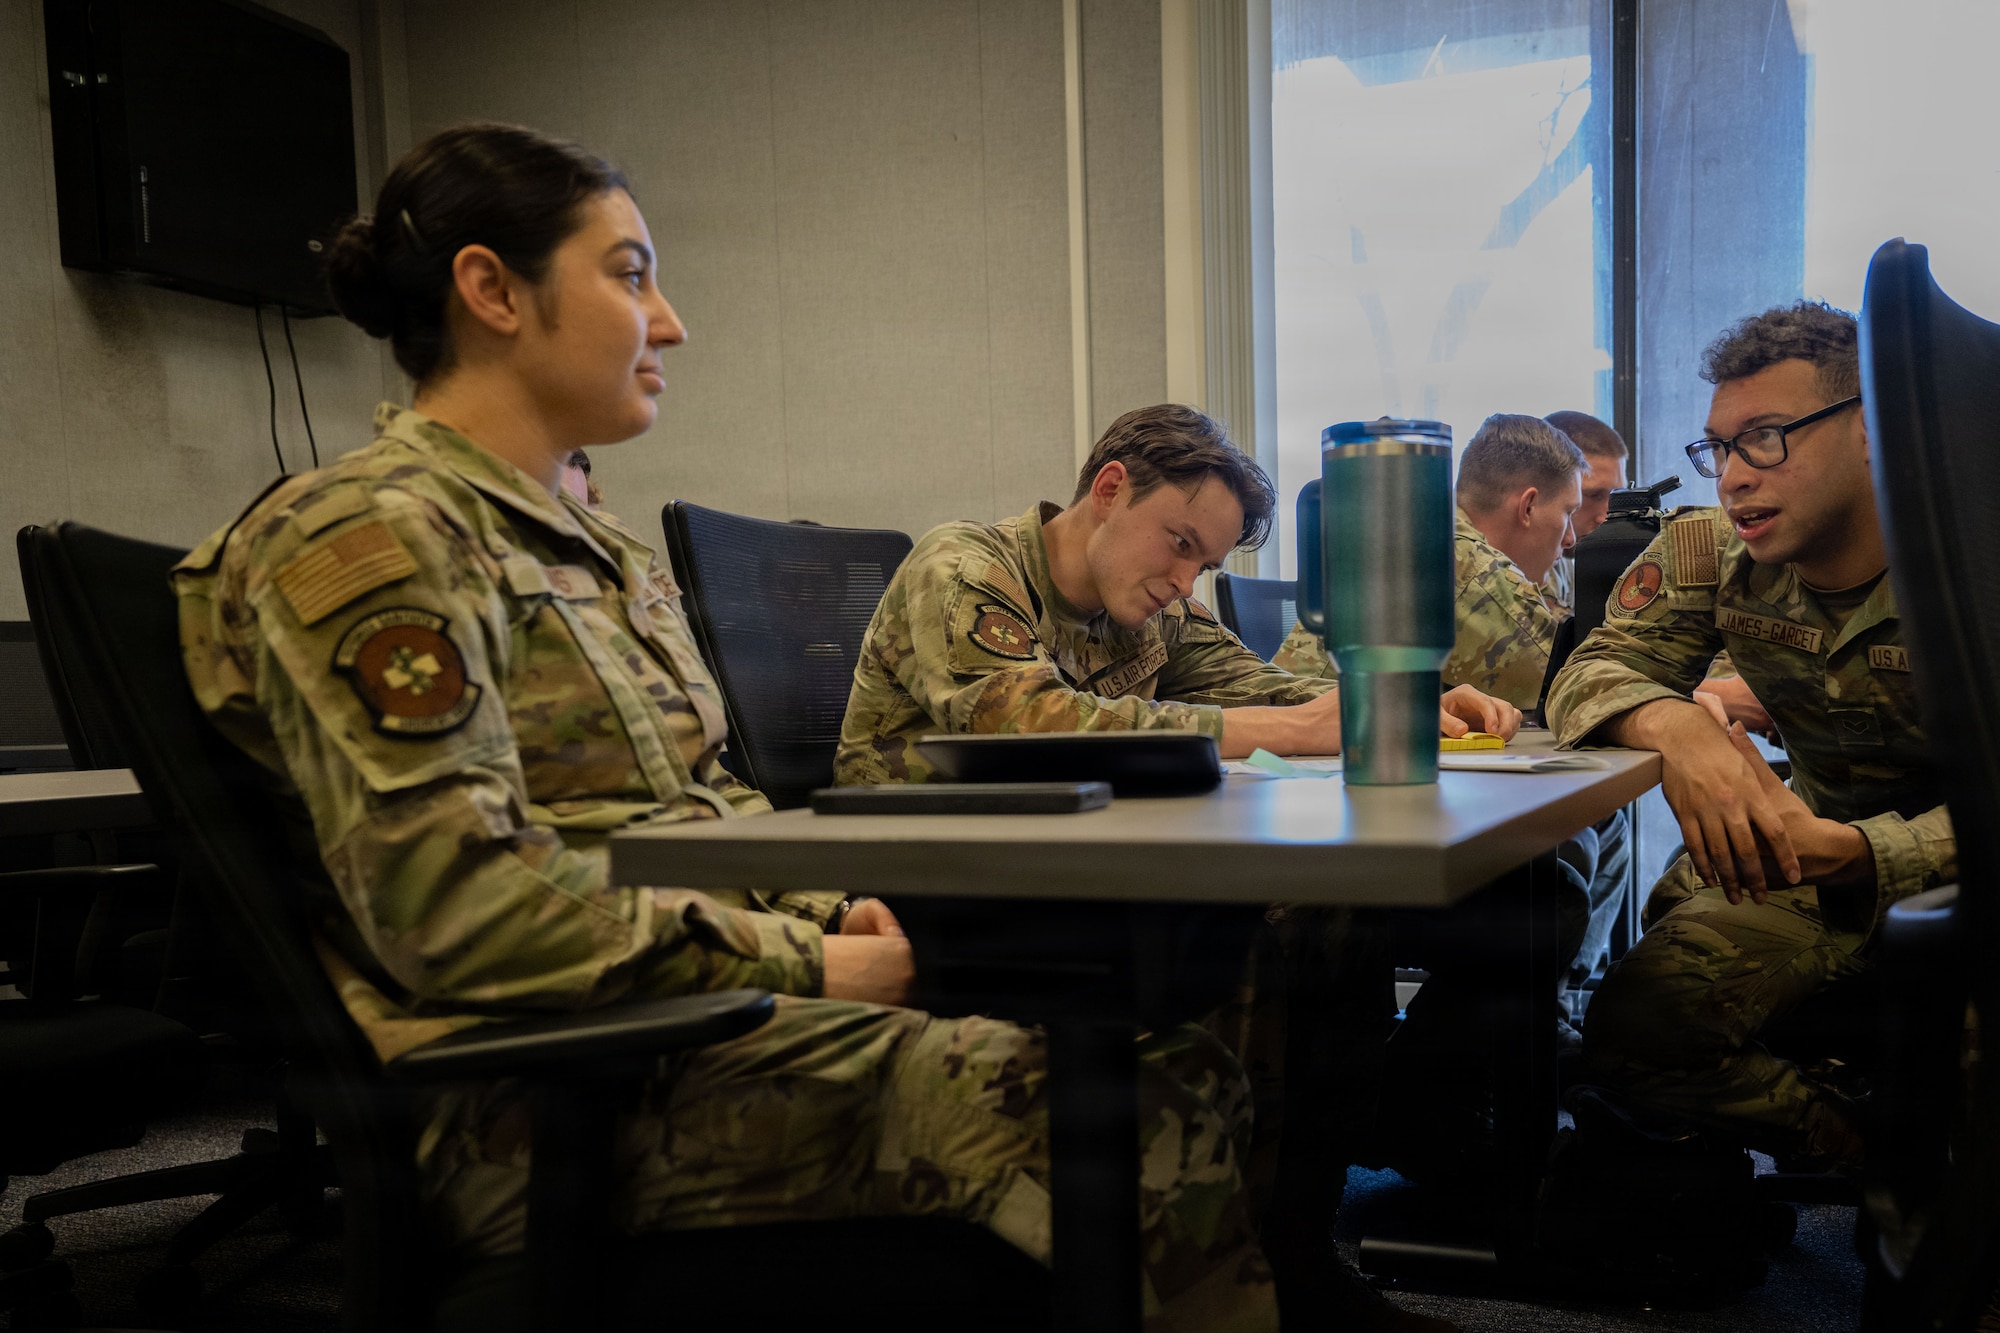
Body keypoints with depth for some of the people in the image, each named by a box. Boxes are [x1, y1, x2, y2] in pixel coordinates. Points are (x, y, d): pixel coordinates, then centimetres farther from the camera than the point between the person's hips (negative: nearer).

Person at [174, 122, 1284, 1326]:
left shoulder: (610, 556, 22)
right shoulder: (369, 540, -8)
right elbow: (453, 903, -18)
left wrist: (834, 914, 4)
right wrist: (800, 965, -13)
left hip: (710, 1009, 9)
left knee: (1179, 1073, -12)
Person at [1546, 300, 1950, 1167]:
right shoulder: (1705, 553, -3)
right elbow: (1591, 674, -7)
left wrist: (1844, 852, -41)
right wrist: (1672, 722, -33)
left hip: (1947, 867, -5)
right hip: (1820, 844, 5)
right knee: (1635, 1024, -14)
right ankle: (1875, 1159, 8)